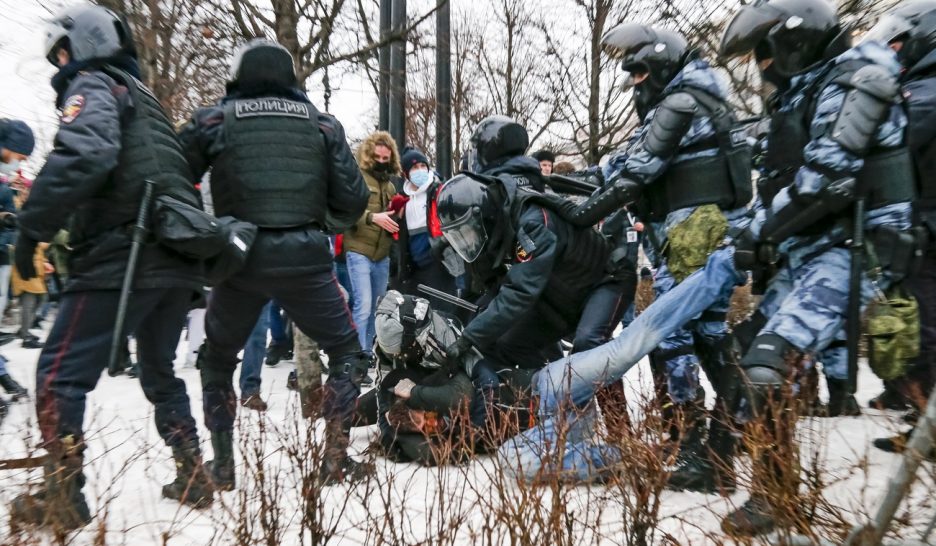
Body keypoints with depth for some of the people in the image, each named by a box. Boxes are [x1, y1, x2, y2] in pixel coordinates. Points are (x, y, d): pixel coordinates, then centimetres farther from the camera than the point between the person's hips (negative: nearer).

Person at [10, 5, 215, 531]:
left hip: (125, 256, -9)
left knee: (59, 374, 2)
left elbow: (84, 156, -20)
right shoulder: (142, 94, 28)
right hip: (177, 257, 9)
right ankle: (194, 477, 23)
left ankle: (63, 496, 6)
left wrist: (33, 226, -16)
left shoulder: (92, 85, 1)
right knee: (161, 372, 21)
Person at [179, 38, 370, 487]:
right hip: (305, 259, 0)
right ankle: (335, 458, 13)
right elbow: (352, 200, 5)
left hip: (240, 260, 1)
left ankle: (221, 467, 26)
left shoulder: (213, 121, 5)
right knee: (347, 351, 18)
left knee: (216, 360, 23)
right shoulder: (322, 124, 7)